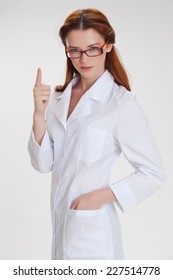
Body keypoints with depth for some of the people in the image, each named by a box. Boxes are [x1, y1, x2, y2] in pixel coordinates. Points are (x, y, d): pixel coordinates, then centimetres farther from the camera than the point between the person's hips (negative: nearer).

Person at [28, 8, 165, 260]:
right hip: (60, 220, 6)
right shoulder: (59, 97, 1)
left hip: (92, 229, -5)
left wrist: (102, 196, -18)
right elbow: (43, 163, -3)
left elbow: (154, 174, -12)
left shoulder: (122, 103, -16)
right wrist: (39, 113, -15)